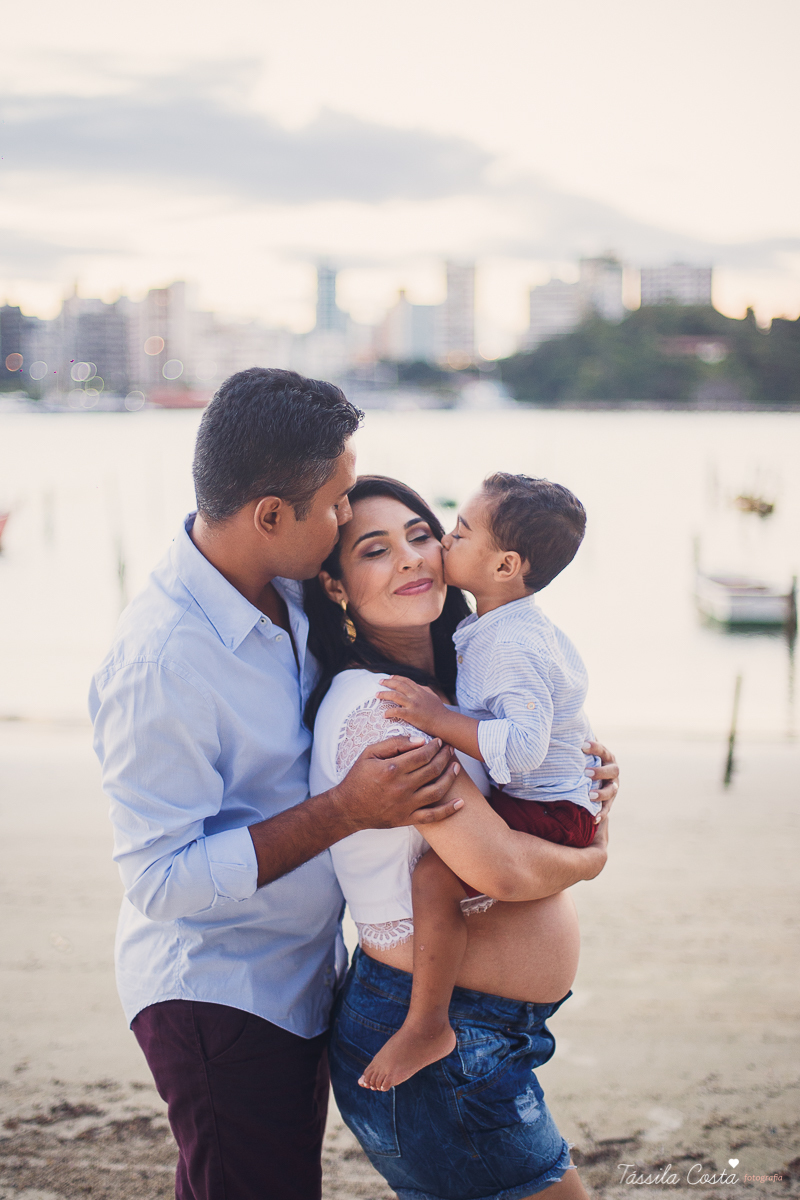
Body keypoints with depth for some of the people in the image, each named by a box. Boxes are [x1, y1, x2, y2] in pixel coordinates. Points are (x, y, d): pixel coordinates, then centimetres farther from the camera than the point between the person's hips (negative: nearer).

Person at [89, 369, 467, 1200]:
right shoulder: (159, 664, -28)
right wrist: (346, 811, -29)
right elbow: (164, 880, -26)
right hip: (215, 998, -8)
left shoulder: (286, 592, -2)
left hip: (297, 976, 8)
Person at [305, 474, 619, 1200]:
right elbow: (501, 867, -25)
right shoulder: (376, 708, -22)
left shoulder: (444, 683, 9)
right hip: (436, 1049, -10)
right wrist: (593, 856, -5)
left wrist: (584, 779, -1)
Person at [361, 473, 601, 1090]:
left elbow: (522, 744, -36)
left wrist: (439, 719, -35)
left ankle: (426, 1026, -16)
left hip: (554, 812, -11)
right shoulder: (493, 629, 7)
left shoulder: (514, 646, -25)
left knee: (435, 876, -28)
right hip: (524, 797, 11)